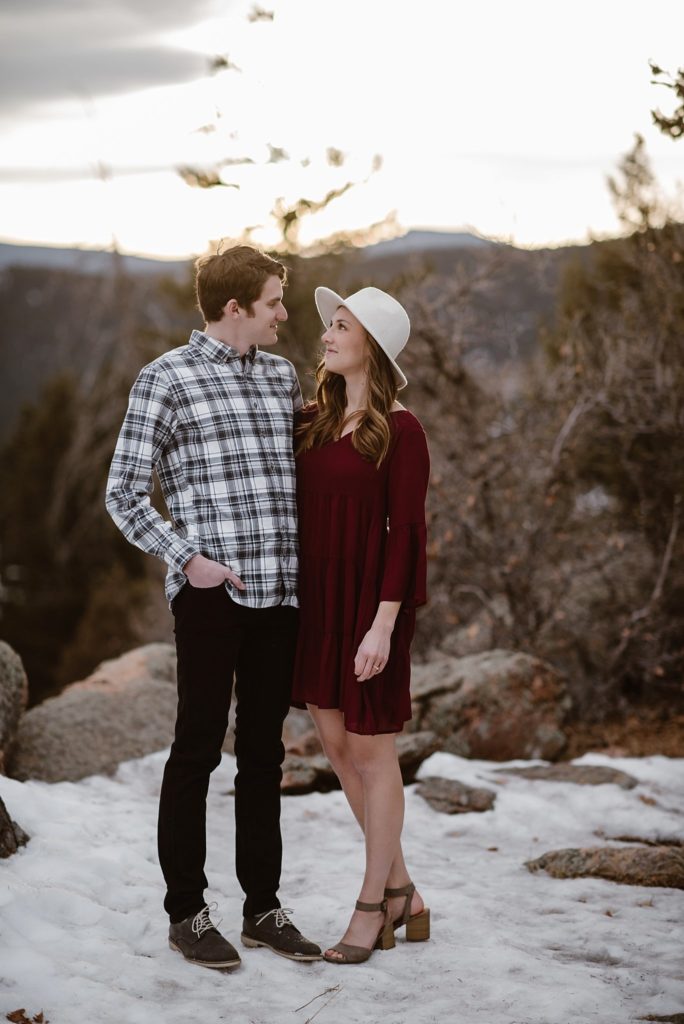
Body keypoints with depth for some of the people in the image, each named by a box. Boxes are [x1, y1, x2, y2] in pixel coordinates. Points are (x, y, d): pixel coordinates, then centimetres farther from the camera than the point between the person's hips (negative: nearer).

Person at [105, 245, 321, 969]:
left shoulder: (281, 375, 14)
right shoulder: (167, 379, -3)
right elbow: (124, 493, -4)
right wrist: (187, 557, -12)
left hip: (281, 590, 6)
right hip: (212, 592, -6)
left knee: (264, 753, 11)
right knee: (198, 749, 3)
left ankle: (263, 908, 21)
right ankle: (186, 911, 14)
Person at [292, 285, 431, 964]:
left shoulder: (400, 431, -11)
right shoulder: (312, 422, 9)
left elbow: (405, 532, -14)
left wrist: (384, 623, -18)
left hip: (367, 602, -7)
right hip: (315, 601, 7)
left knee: (370, 750, 3)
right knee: (334, 742, 12)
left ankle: (372, 906, 17)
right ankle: (402, 894, 27)